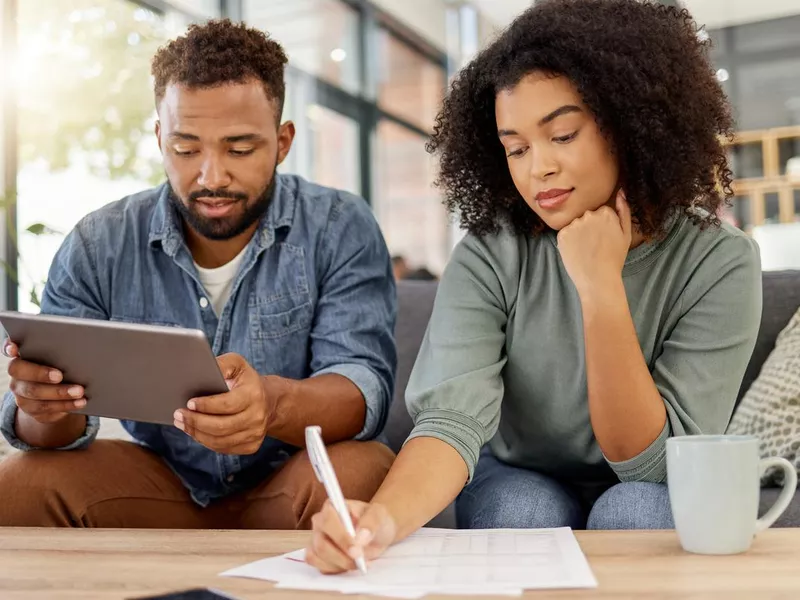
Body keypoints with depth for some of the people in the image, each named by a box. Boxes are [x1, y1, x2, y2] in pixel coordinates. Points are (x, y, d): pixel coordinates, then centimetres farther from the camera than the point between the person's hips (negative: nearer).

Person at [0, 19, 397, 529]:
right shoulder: (99, 247, -3)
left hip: (288, 488, -2)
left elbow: (364, 387, -20)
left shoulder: (342, 231, -9)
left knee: (362, 473, -33)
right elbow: (60, 424, -5)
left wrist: (275, 403, -43)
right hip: (161, 483, 2)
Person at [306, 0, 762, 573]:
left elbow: (655, 465, -20)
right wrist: (384, 517, -50)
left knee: (633, 509, -32)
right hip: (517, 486, 0)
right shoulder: (489, 259, -15)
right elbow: (453, 416, -29)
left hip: (654, 504, 0)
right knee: (526, 510, -32)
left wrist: (601, 287, -30)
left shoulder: (719, 262, -18)